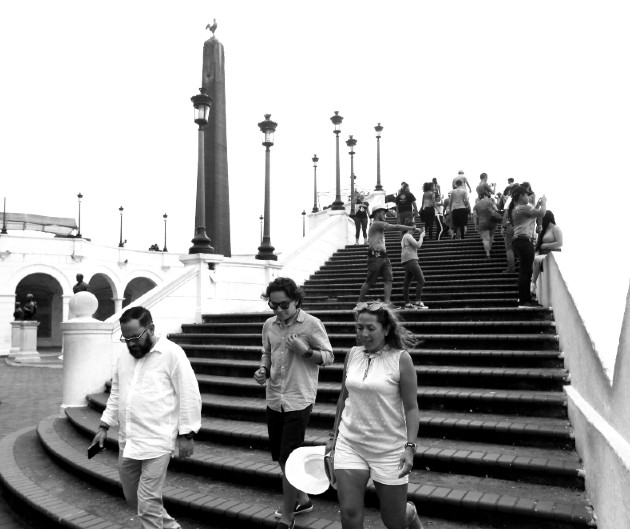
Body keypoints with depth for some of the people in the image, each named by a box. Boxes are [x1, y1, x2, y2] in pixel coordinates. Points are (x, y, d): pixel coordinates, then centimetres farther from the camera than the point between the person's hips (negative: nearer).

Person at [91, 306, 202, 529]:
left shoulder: (172, 354, -12)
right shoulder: (124, 357, 9)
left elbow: (189, 396, -12)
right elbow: (115, 395, 19)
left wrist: (186, 434, -14)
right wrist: (104, 426, 13)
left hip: (157, 443, -8)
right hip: (127, 441, 8)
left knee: (148, 503, -4)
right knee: (132, 498, 19)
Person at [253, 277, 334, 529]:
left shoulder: (311, 324, -11)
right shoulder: (269, 325, 4)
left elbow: (328, 357, -6)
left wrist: (305, 350, -23)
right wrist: (263, 369, -3)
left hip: (297, 401, -6)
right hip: (274, 399, 6)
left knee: (288, 460, -3)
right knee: (281, 458, 17)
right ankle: (302, 499, 39)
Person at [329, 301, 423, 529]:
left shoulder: (401, 358, -11)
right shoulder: (353, 354, 2)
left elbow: (411, 408, -9)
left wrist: (410, 447, -17)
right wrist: (334, 436, 14)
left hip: (389, 449, -3)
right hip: (349, 444, 4)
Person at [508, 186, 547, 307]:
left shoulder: (515, 209, 21)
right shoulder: (523, 208, -10)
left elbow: (531, 214, 26)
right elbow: (541, 213, -14)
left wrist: (537, 205, 20)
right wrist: (544, 202, 2)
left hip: (519, 241, 11)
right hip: (524, 241, -11)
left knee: (525, 271, 11)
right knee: (525, 271, -9)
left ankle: (525, 298, 14)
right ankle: (524, 300, -9)